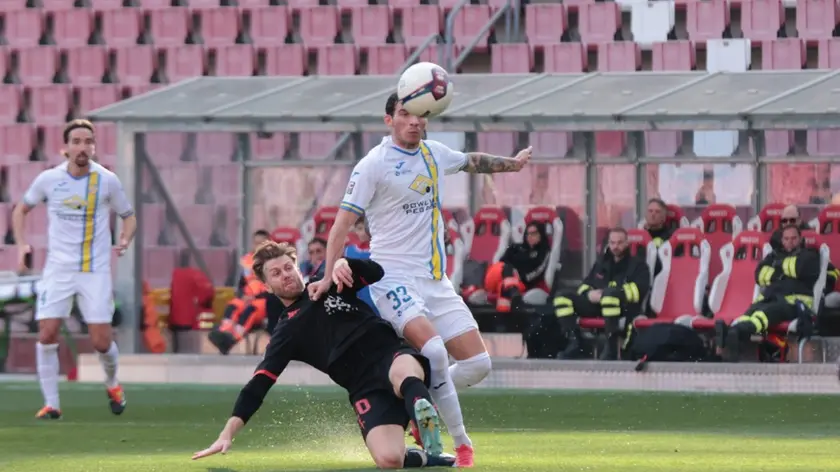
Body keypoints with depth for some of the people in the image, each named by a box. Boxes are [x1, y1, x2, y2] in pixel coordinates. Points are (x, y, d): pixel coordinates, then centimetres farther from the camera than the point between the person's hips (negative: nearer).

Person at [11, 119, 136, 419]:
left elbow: (128, 216, 10)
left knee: (102, 342, -4)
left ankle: (112, 383, 28)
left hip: (96, 271, -1)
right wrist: (21, 244, -1)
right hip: (58, 268, 1)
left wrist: (125, 240, -11)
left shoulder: (107, 181, -3)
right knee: (47, 335, -12)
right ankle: (51, 403, 0)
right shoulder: (49, 179, -1)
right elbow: (21, 209, 14)